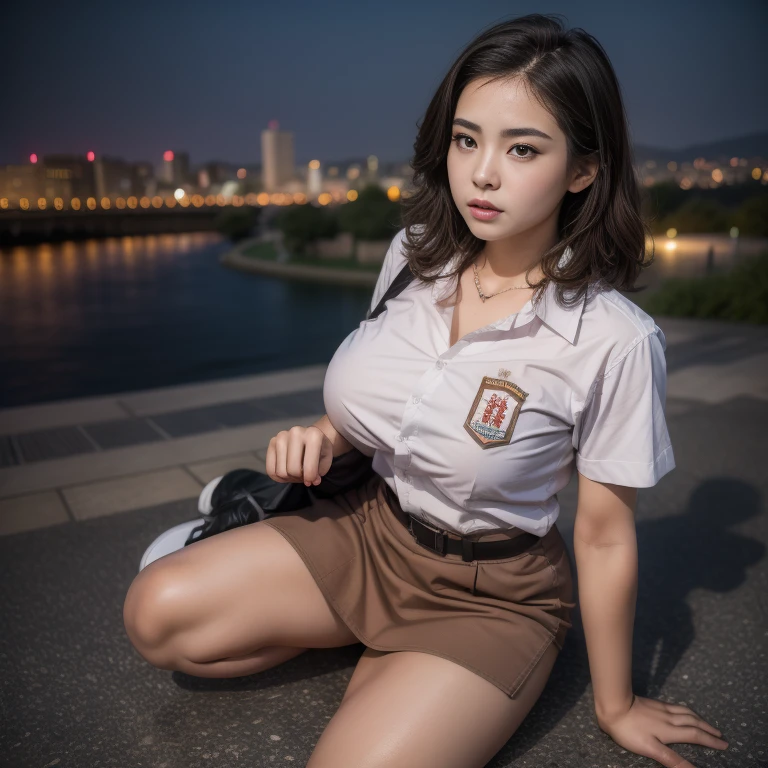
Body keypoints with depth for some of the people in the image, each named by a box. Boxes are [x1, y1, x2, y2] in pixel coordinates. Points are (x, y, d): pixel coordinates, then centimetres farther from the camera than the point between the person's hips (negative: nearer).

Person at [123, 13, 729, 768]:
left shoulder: (612, 342, -23)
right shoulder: (417, 253, -6)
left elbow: (605, 538, -12)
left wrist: (615, 706, 0)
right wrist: (327, 434, -10)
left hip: (487, 592, -4)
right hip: (369, 531, 5)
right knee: (156, 613, -8)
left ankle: (395, 665, 9)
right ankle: (391, 648, 9)